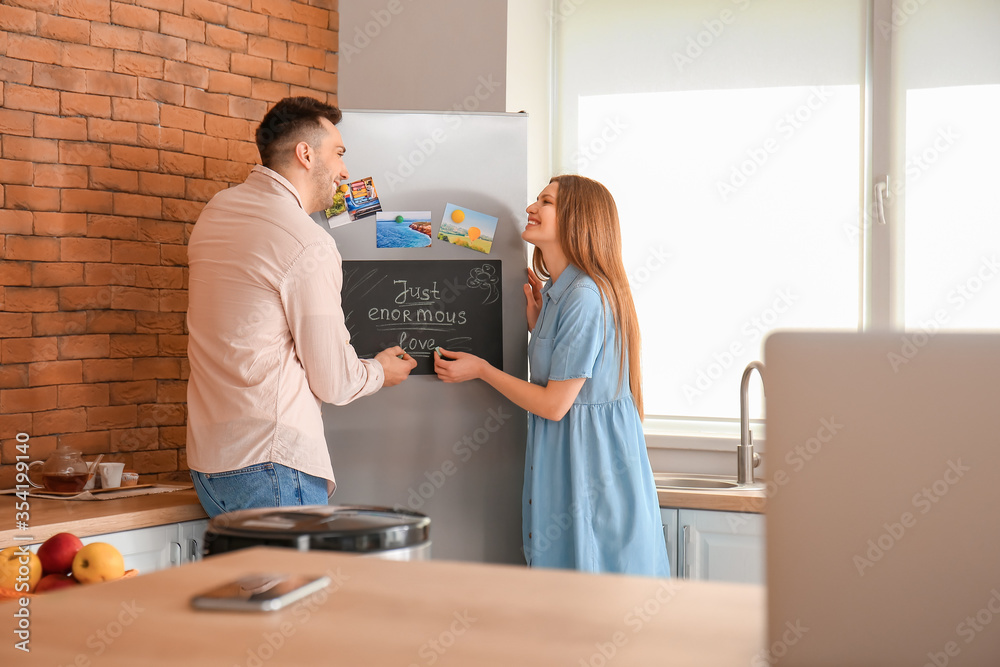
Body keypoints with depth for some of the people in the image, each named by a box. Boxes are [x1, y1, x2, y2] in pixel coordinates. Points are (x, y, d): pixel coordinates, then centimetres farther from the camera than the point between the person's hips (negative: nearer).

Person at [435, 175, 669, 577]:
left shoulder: (585, 296, -19)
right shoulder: (557, 292, 10)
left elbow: (555, 404, -17)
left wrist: (481, 371, -7)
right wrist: (536, 319, 8)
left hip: (591, 465, -9)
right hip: (563, 455, 9)